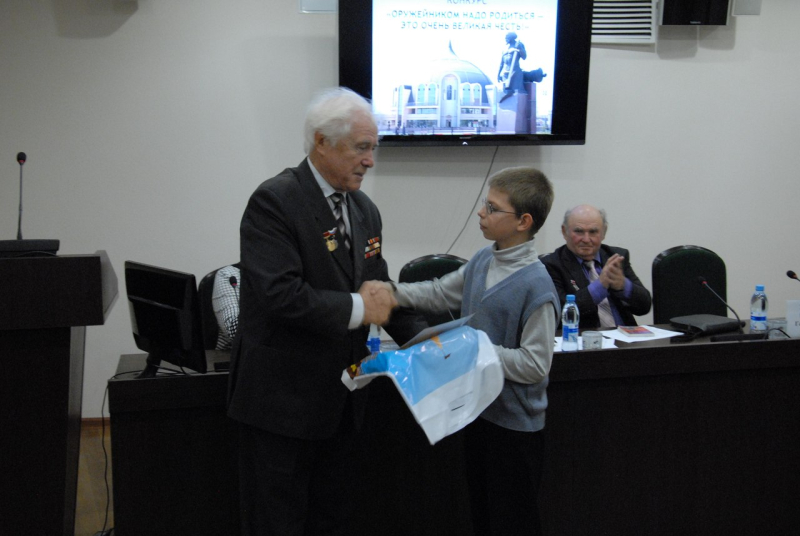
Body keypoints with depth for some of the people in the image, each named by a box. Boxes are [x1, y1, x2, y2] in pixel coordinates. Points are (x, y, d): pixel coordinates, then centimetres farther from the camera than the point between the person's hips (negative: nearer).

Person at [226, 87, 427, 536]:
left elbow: (380, 288, 13)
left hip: (341, 400, 7)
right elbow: (279, 294, -26)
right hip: (283, 398, -7)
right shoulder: (275, 201, -16)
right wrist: (358, 309, -18)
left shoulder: (365, 210, 8)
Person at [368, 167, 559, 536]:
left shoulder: (536, 286, -23)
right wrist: (389, 292, 3)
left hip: (514, 422, -7)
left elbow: (535, 365, -23)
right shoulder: (482, 261, 0)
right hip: (478, 409, 8)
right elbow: (439, 294, 14)